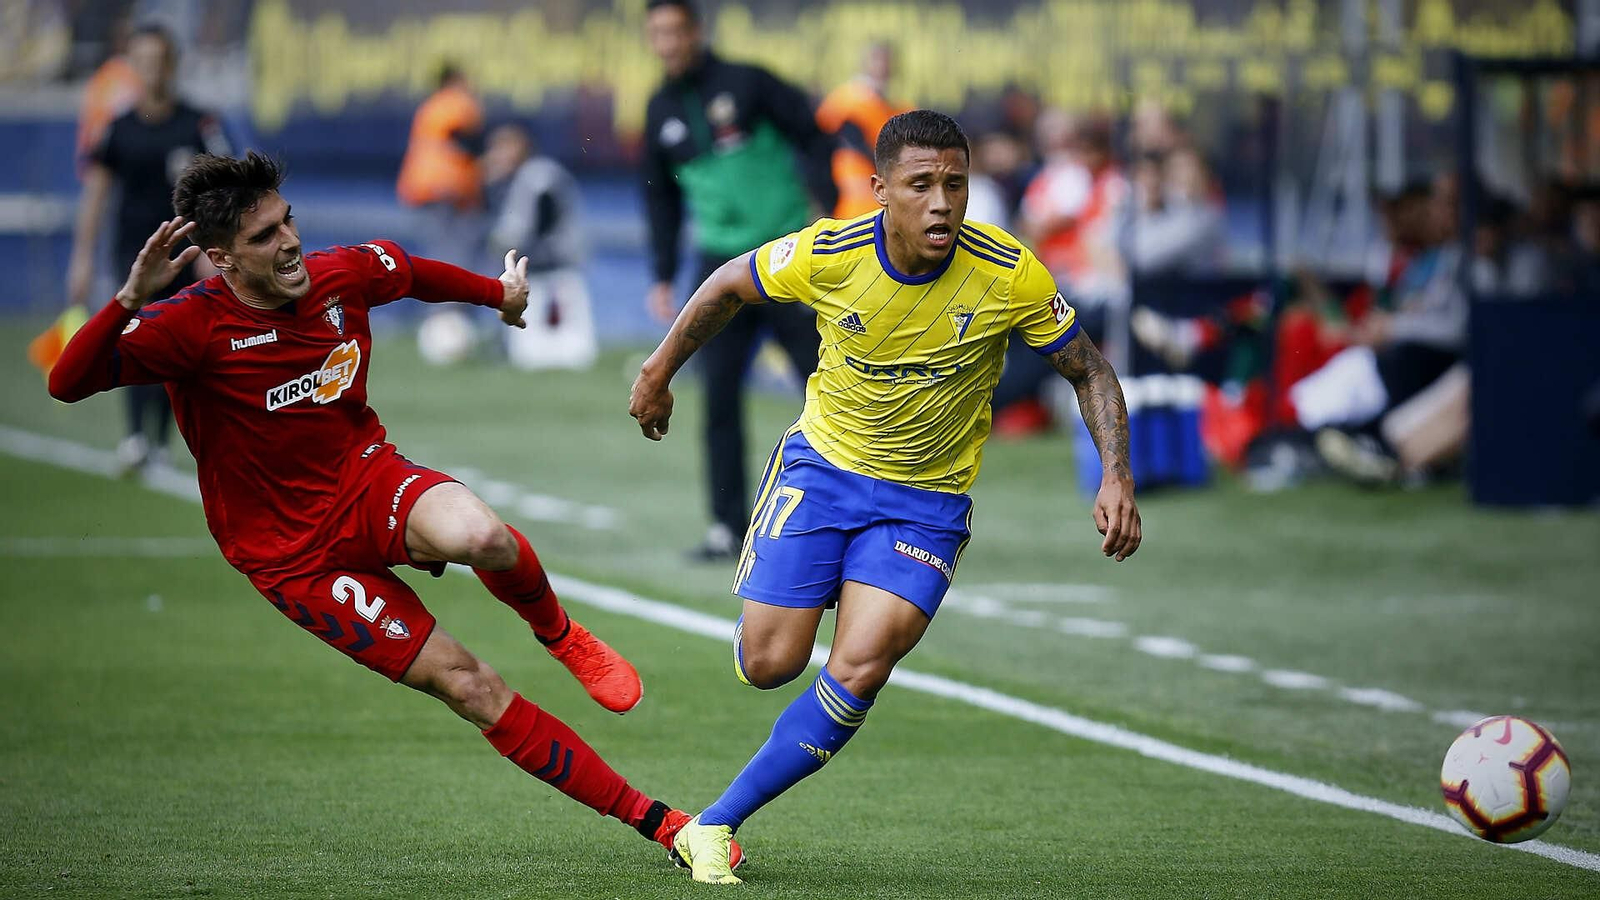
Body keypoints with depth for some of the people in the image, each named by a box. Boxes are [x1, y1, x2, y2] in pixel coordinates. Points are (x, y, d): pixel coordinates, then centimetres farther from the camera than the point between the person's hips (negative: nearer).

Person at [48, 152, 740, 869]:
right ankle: (654, 822, -7)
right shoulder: (194, 326, -19)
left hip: (370, 484, 3)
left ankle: (557, 634, 1)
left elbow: (414, 272, 19)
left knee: (482, 538, -35)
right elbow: (68, 382, -30)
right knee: (469, 687, -14)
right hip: (294, 556, -3)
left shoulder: (344, 275, -5)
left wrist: (499, 293, 37)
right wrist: (131, 299, -45)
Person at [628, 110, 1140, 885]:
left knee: (857, 674, -18)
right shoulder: (828, 254, -18)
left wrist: (1116, 479, -17)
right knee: (769, 664, -5)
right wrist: (659, 372, 12)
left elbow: (1088, 372, -4)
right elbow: (729, 287, 3)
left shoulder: (1011, 277, -19)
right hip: (823, 465, 1)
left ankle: (714, 826, -5)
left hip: (928, 499, -1)